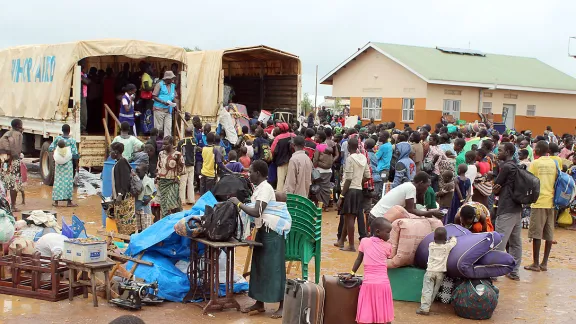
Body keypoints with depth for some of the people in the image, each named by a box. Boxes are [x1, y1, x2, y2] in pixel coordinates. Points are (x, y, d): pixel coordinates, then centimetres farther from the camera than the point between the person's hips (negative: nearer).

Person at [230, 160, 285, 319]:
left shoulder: (265, 188, -19)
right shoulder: (259, 188, 9)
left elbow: (256, 212, -28)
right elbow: (255, 210, 10)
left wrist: (238, 203, -19)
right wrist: (240, 204, 1)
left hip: (272, 232, -10)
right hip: (262, 231, 10)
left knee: (274, 268, -5)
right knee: (259, 267, 12)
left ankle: (282, 306, 2)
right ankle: (259, 303, 21)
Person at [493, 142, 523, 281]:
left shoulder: (506, 167, -12)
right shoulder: (515, 167, 16)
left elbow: (496, 186, -7)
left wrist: (496, 189, 12)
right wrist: (498, 189, -2)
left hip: (506, 210, -10)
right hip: (517, 208, 10)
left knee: (499, 243, -7)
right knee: (516, 242, 11)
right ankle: (514, 271, 16)